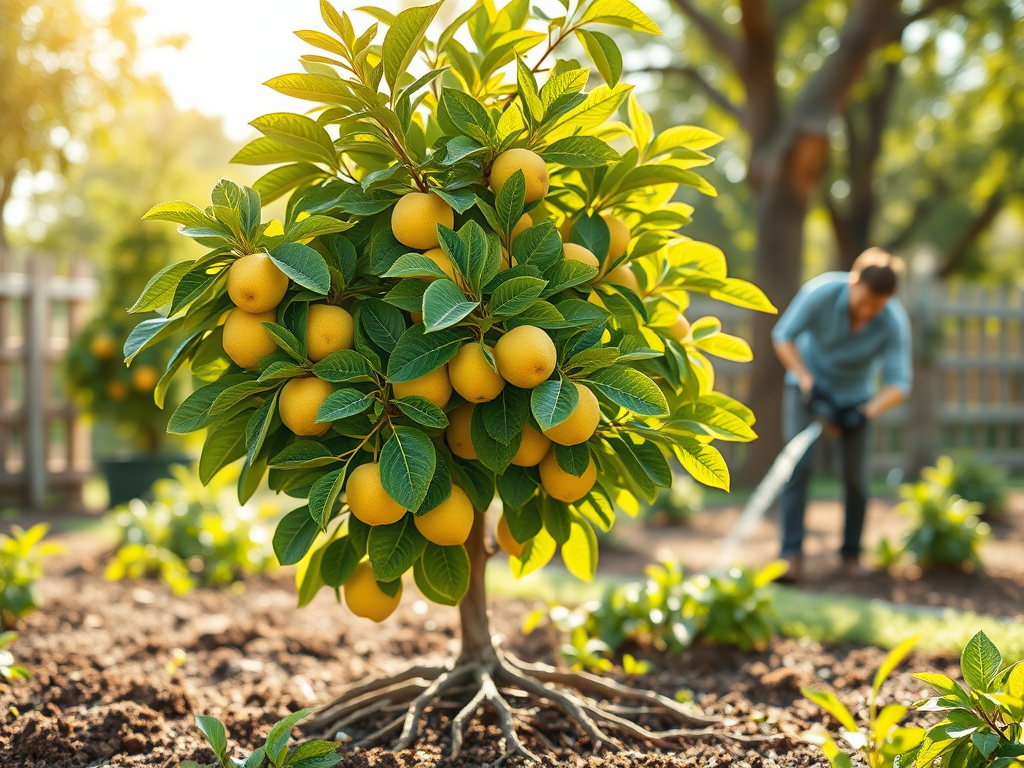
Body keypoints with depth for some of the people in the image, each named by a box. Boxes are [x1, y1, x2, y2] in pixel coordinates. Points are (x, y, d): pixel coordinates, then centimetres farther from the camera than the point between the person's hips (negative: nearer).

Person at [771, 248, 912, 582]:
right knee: (798, 464, -16)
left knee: (855, 477, -1)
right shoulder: (822, 291, -31)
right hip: (807, 382, -1)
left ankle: (851, 552, 19)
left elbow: (898, 384, -27)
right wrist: (810, 386, -30)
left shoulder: (895, 322, -28)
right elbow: (783, 336, -22)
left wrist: (865, 413, -44)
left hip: (855, 394, 1)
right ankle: (792, 553, -17)